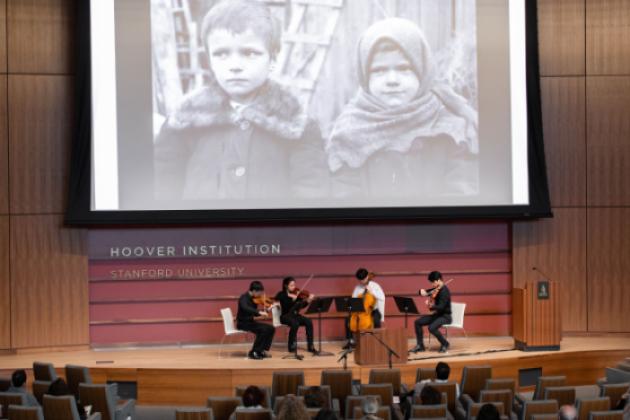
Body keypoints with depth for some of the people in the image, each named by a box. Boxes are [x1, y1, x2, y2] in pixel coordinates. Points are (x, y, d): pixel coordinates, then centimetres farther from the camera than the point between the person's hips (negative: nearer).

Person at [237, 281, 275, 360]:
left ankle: (262, 350, 4)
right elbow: (245, 308, -39)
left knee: (271, 329, -2)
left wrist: (263, 312, 1)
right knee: (263, 329, -26)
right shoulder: (244, 297, -17)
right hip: (243, 323, -8)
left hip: (250, 321, 8)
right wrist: (259, 312, -47)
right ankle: (253, 352, -16)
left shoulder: (253, 299, 8)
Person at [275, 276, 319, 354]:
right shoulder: (281, 295, -5)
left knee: (309, 322, -20)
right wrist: (292, 298, -30)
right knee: (295, 323, -35)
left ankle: (310, 346, -15)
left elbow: (301, 305, -1)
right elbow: (286, 307, -21)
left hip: (295, 315, 5)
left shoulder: (296, 294, 6)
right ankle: (292, 346, -19)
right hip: (285, 316, -5)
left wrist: (308, 300, -18)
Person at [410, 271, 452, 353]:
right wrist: (423, 292, -5)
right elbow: (424, 292, 17)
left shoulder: (444, 291, -19)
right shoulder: (436, 289, 7)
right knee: (418, 322, -2)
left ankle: (445, 344, -8)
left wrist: (431, 306, -36)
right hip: (437, 314, 9)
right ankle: (420, 345, 4)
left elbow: (441, 307, -27)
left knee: (432, 327, -32)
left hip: (445, 316, -9)